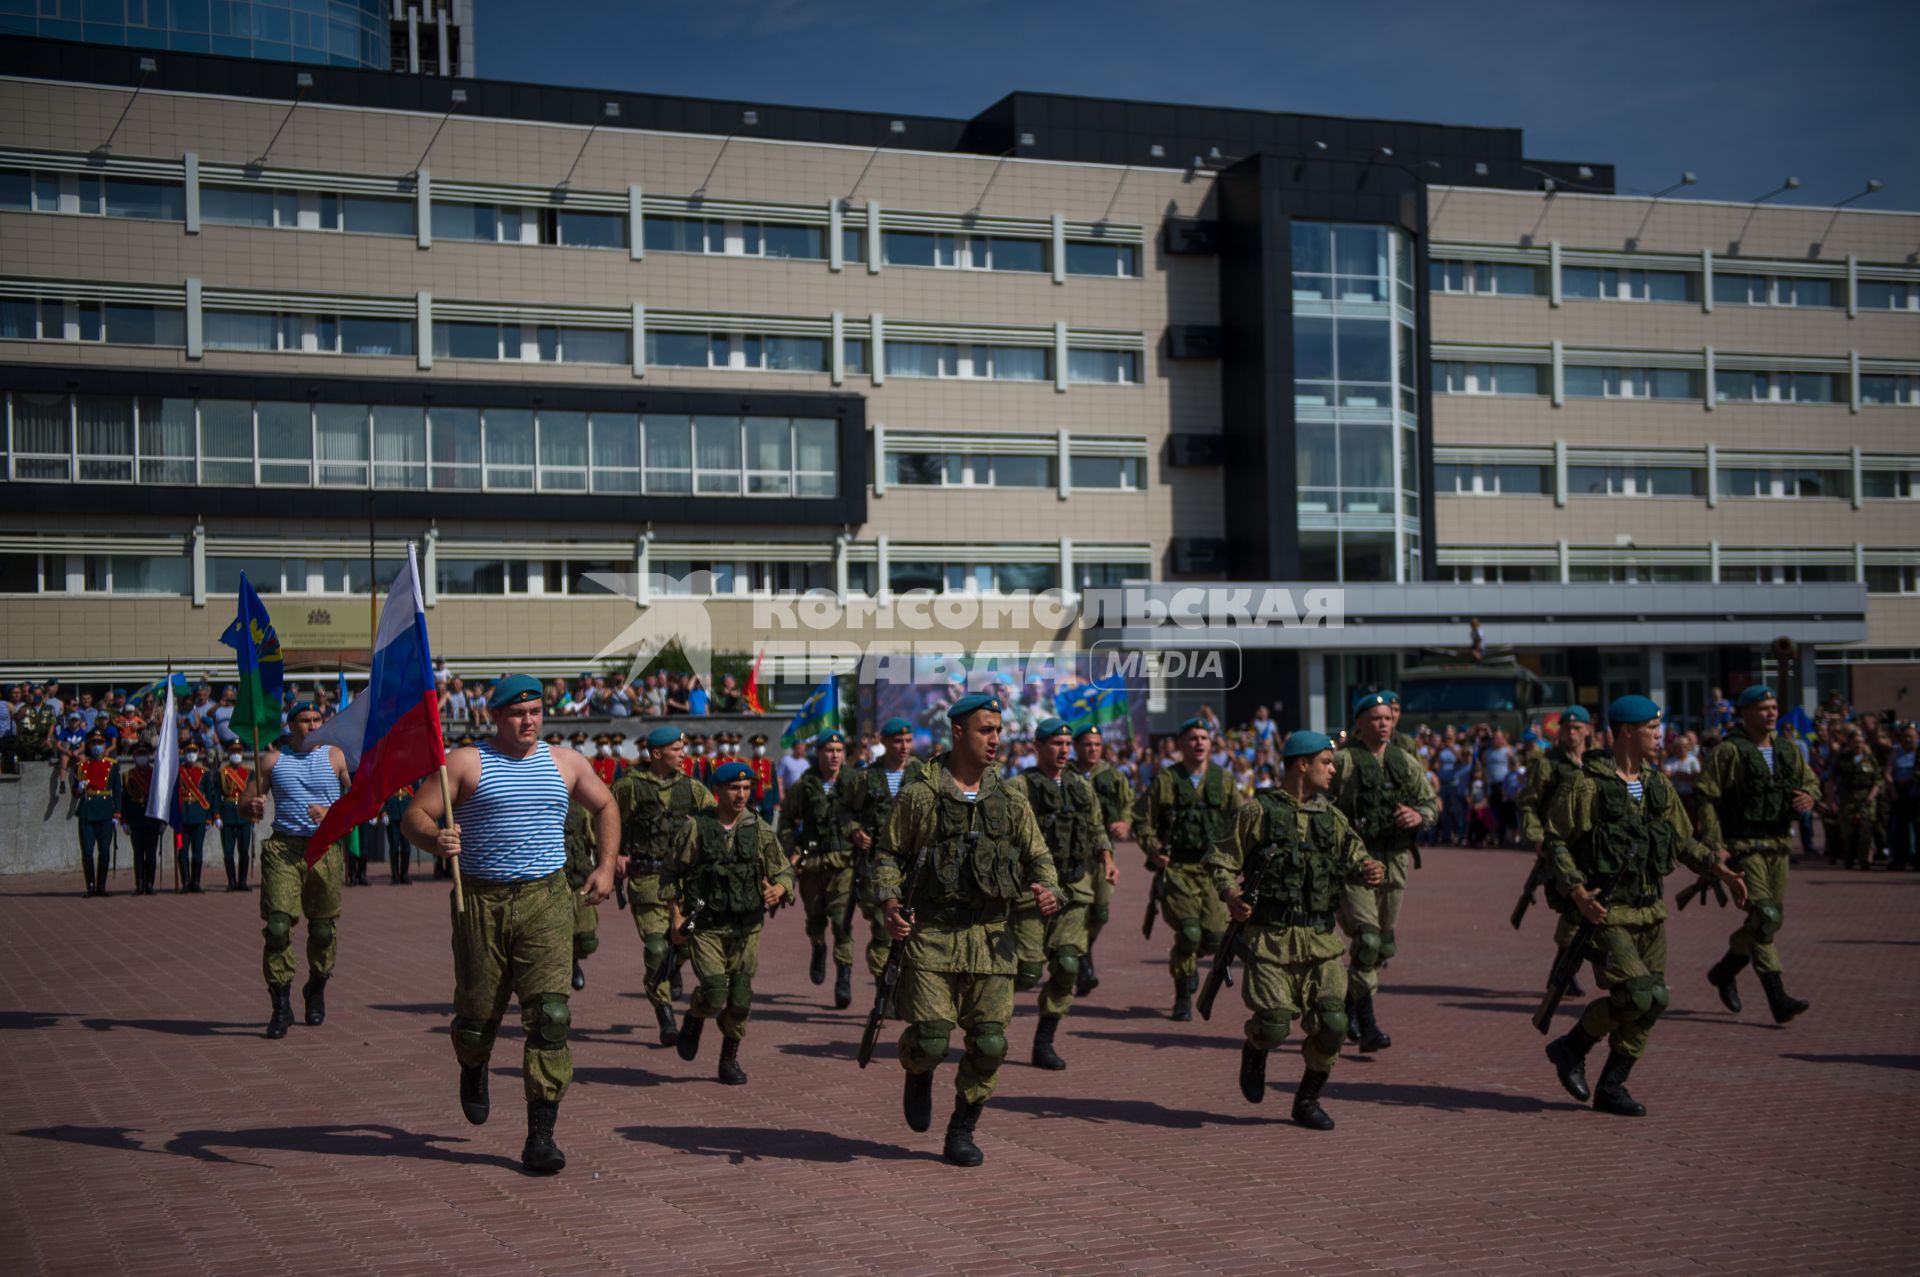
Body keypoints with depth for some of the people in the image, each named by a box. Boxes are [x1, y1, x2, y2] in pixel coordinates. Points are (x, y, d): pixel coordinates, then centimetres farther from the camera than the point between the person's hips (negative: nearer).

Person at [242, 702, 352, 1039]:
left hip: (325, 850, 0)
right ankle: (281, 1005, -6)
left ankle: (316, 991, 31)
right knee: (277, 926, -12)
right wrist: (253, 808, -13)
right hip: (283, 850, 0)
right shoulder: (273, 760, 9)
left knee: (323, 929, 7)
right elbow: (247, 803, 11)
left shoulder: (335, 756, 7)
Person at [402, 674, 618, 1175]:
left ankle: (541, 1133, -8)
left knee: (550, 1014, -11)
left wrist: (606, 866, 15)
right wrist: (435, 840, -27)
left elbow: (604, 806, 26)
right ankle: (474, 1068, 46)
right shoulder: (467, 764, 1)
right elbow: (415, 814, -5)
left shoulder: (565, 762, 11)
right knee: (476, 1015, 8)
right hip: (482, 902, -1)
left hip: (546, 899, 1)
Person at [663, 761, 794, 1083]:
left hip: (747, 929, 3)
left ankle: (730, 1060, 24)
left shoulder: (760, 830, 2)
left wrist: (778, 890, -15)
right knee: (714, 995, -15)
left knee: (740, 1001, 3)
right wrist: (677, 915, -2)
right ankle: (695, 1018, 20)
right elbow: (671, 874, 4)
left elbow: (785, 872, 7)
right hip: (706, 927, -3)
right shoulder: (695, 828, -4)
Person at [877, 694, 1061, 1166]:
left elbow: (1039, 856, 13)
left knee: (990, 1044, -1)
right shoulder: (919, 795, -2)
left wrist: (1047, 890, -9)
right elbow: (888, 856, 5)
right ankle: (918, 1074, 28)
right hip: (930, 934, -3)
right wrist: (890, 904, -12)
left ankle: (961, 1132, 18)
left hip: (988, 936, 3)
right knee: (931, 1040, -9)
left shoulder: (1010, 799, 8)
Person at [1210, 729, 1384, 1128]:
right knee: (1274, 1026, -12)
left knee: (1333, 1023, -6)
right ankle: (1254, 1050, 26)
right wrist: (1231, 895, -19)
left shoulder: (1330, 815, 14)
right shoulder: (1257, 811, -2)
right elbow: (1220, 860, -1)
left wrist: (1369, 872, -12)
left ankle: (1307, 1099, 17)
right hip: (1270, 938, -4)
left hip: (1321, 939, 4)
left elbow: (1354, 861, 12)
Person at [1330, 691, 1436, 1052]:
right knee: (1367, 939, -16)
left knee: (1384, 947, 12)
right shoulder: (1343, 761, -4)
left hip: (1395, 861, 6)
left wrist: (1419, 815, -3)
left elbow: (1432, 802, 19)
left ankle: (1349, 1000, 34)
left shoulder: (1406, 762, 13)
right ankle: (1367, 1023, -10)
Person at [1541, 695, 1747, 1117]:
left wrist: (1720, 869, 6)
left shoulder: (1658, 784, 11)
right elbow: (1556, 841, -8)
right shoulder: (1586, 784, -9)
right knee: (1639, 996, -18)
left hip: (1650, 912, 7)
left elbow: (1683, 840, 20)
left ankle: (1610, 1087, 18)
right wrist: (1576, 892, -21)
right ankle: (1571, 1047, 5)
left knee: (1650, 1005, 5)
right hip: (1605, 913, -7)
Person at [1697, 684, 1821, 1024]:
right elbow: (1706, 798, -10)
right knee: (1764, 916, -14)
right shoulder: (1729, 751, -7)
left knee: (1772, 917, 13)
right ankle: (1778, 998, -14)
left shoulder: (1787, 751, 14)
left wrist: (1808, 795, -6)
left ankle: (1724, 971, 34)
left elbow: (1811, 781, 20)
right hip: (1743, 846, -7)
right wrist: (1715, 845, -16)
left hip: (1778, 845, 7)